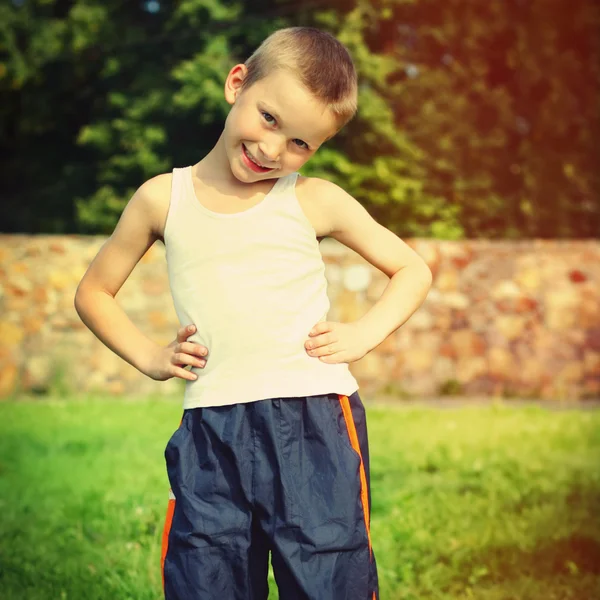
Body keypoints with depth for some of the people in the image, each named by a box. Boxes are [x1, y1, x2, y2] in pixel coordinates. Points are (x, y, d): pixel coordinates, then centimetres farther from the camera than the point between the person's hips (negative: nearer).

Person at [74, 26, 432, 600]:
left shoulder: (315, 201, 5)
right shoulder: (163, 198, 8)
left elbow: (412, 270, 15)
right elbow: (93, 293, 19)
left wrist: (364, 333, 0)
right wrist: (149, 357, 7)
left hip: (315, 422, -1)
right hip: (209, 429, 1)